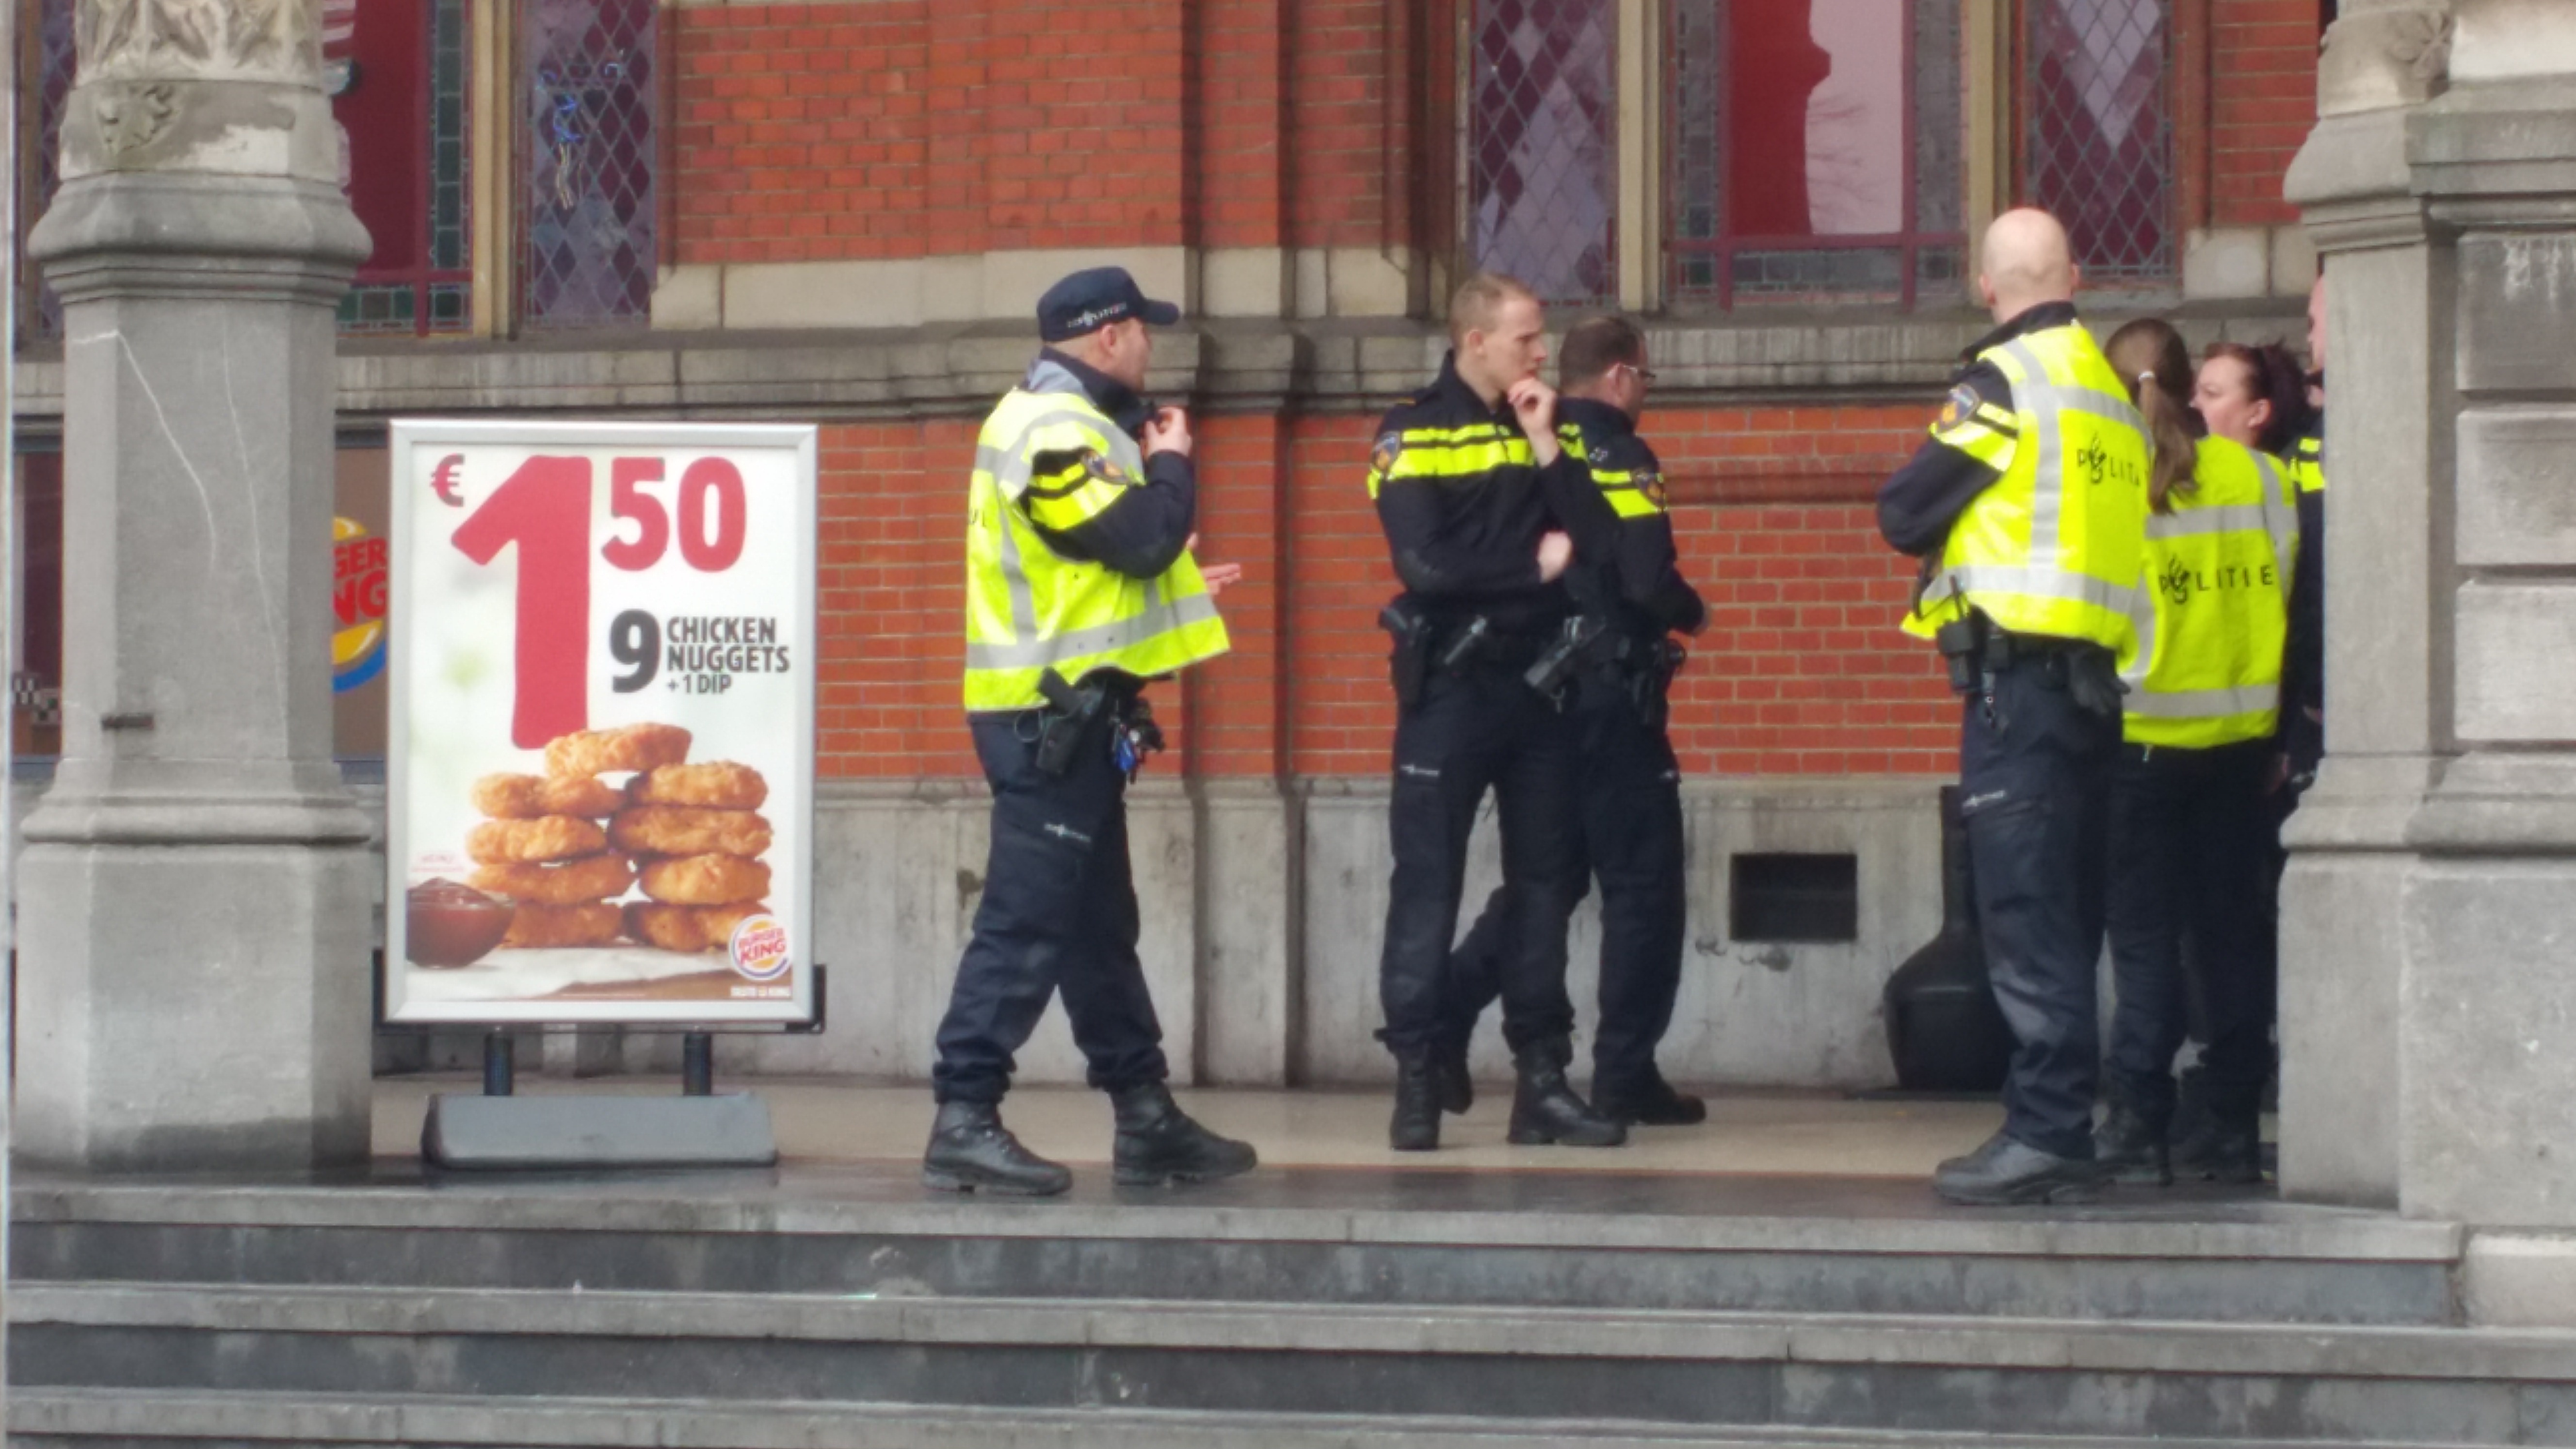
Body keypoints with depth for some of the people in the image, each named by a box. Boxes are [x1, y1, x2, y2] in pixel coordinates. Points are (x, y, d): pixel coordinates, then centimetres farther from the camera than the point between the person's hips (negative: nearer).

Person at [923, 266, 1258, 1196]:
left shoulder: (1059, 422, 18)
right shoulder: (1053, 429, -16)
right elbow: (1141, 534, -23)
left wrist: (1171, 589, 30)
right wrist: (1173, 462, -6)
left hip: (1067, 711, 11)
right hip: (1053, 712, -11)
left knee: (1099, 923, 14)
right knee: (1026, 920, -12)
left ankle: (1147, 1120, 21)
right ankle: (964, 1122, -12)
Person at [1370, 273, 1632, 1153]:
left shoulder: (1544, 428, 10)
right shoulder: (1412, 435, -5)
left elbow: (1600, 544, -1)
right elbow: (1424, 566, -18)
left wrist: (1545, 447, -8)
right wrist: (1535, 564, -9)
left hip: (1540, 682, 5)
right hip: (1451, 685, -5)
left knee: (1545, 885, 6)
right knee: (1428, 887, -4)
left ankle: (1542, 1079, 9)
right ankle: (1416, 1080, -1)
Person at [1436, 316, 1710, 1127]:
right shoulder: (1617, 458, -11)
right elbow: (1648, 581, -21)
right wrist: (1693, 613, -1)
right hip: (1609, 696, -7)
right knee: (1642, 884, 2)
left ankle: (1443, 1010, 2)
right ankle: (1625, 1076, 1)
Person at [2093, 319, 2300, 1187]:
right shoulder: (2258, 478, 0)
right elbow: (2291, 600, 3)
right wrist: (2286, 733, 11)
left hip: (2144, 736, -3)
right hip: (2241, 735, 3)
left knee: (2144, 934, 3)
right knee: (2234, 929, 9)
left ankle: (2143, 1126, 0)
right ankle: (2236, 1127, 10)